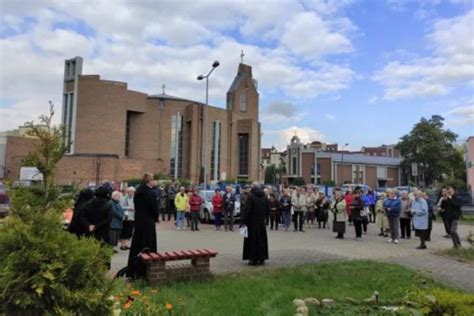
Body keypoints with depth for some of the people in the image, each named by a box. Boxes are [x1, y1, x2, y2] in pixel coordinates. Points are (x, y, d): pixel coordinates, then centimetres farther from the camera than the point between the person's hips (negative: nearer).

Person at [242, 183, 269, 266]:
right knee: (261, 239, 12)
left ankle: (253, 259, 4)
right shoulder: (264, 197, 5)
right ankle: (261, 259, 17)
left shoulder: (250, 197, -12)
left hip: (252, 222, -5)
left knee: (253, 240, 2)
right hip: (261, 222, 5)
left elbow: (247, 210, -16)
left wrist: (244, 221, -11)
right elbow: (267, 209, 10)